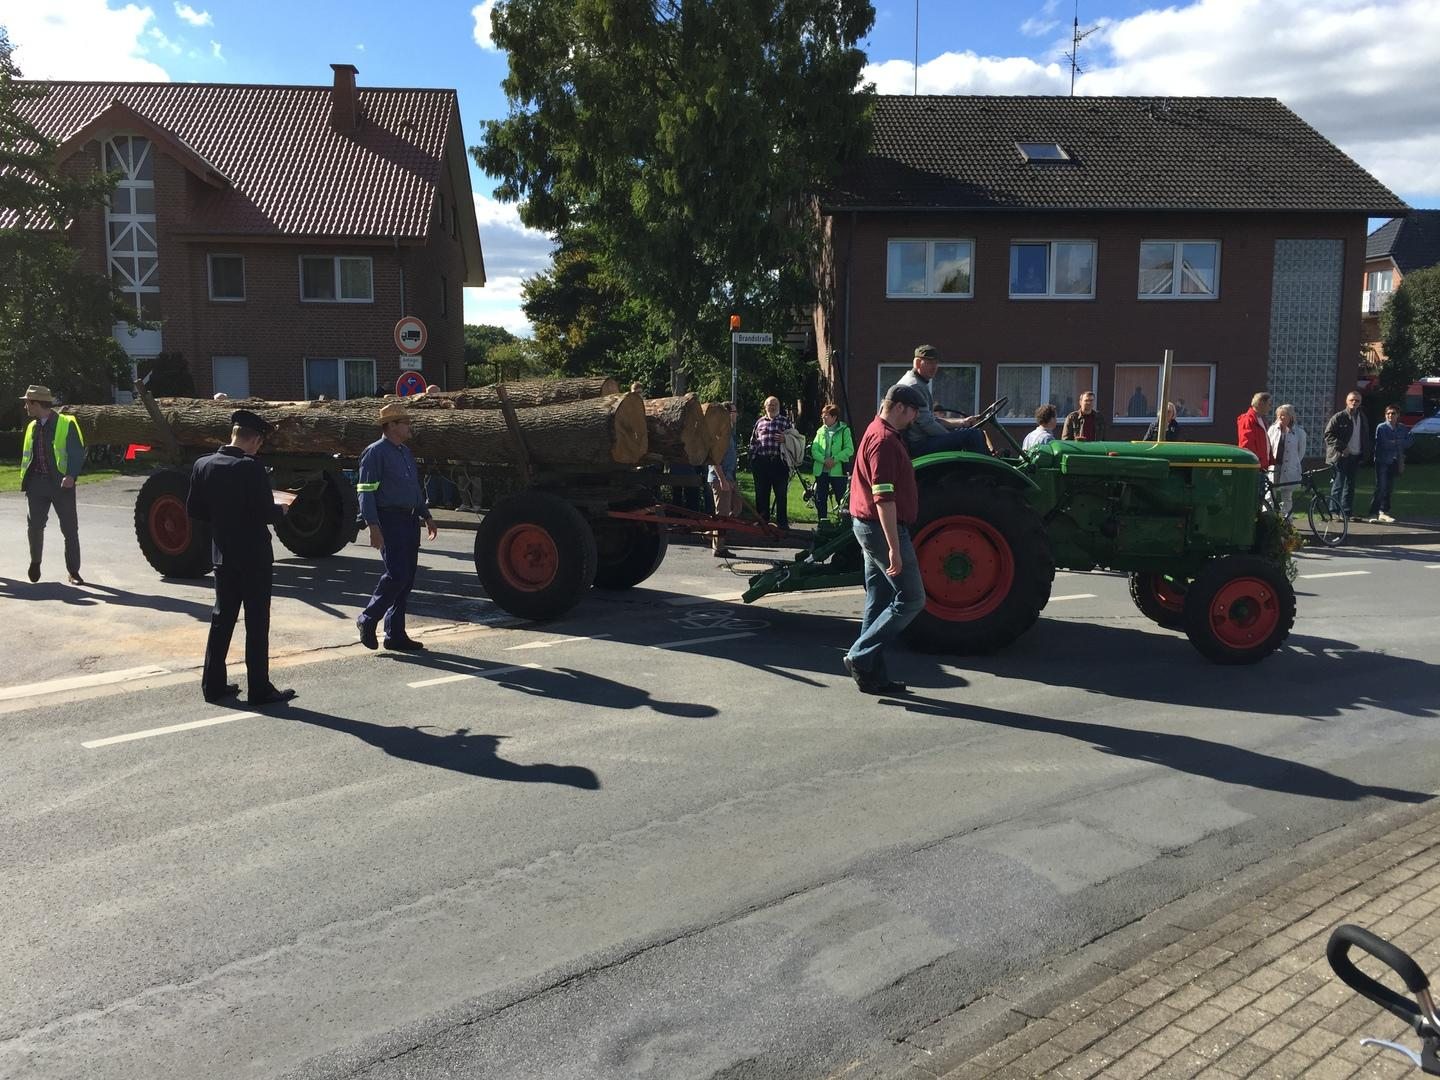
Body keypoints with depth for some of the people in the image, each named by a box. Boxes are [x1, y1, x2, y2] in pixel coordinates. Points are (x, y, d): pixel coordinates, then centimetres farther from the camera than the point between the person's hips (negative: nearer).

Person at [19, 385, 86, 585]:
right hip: (37, 482, 5)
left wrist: (71, 476, -23)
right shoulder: (31, 427, 15)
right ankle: (35, 561, 26)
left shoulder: (66, 424, -4)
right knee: (34, 525, 2)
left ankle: (73, 572, 7)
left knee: (70, 529, -1)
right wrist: (25, 481, 12)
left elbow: (77, 453, -10)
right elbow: (26, 456, 20)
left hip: (61, 483, -5)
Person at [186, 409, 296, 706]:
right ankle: (259, 689, 6)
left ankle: (213, 684, 21)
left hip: (223, 555, 6)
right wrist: (282, 509, 1)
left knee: (222, 617, 15)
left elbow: (193, 510, 6)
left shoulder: (203, 465, 1)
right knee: (257, 623, 1)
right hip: (254, 556, -6)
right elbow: (265, 513, -20)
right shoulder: (251, 468, -18)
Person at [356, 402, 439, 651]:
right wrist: (373, 527, -20)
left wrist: (426, 516, 21)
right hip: (389, 521, -8)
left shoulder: (406, 452, 19)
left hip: (410, 521, 8)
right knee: (396, 575, -14)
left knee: (407, 579, 7)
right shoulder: (375, 452, -7)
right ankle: (368, 619, 5)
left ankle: (395, 635, 14)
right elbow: (366, 491, -13)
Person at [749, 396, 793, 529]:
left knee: (781, 494, 1)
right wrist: (752, 460, 7)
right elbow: (753, 442, 15)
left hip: (779, 462, -2)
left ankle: (782, 522, 8)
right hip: (762, 462, 2)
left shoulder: (786, 421, 9)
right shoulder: (760, 422, 14)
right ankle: (762, 521, 14)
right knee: (761, 494, 6)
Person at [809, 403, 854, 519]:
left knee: (841, 500, -1)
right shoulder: (820, 431, 11)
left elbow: (849, 449, -8)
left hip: (838, 470, -4)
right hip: (821, 470, 4)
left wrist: (834, 459, -18)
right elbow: (814, 450, 3)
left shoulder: (844, 430, 0)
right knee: (819, 499, 6)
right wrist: (824, 460, -14)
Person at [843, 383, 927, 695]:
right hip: (882, 528, -11)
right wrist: (894, 548, -26)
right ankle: (861, 656, -4)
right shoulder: (884, 439, -19)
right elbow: (884, 499, -24)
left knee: (880, 603, 12)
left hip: (870, 526, 11)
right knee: (911, 599, -6)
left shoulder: (879, 432, 16)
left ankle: (873, 675, 16)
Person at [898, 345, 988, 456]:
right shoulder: (914, 386, -16)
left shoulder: (923, 384, 20)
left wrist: (962, 422, 16)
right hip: (919, 445, -12)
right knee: (973, 435, -18)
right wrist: (953, 438, -12)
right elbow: (927, 424, -21)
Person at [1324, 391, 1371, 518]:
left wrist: (1364, 454, 10)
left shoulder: (1362, 418, 13)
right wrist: (1341, 448, -16)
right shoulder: (1339, 417, -6)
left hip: (1355, 456, 6)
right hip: (1340, 457, -6)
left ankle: (1347, 512, 14)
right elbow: (1328, 434, -10)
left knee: (1350, 485, 9)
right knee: (1338, 485, -7)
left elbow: (1365, 438, 21)